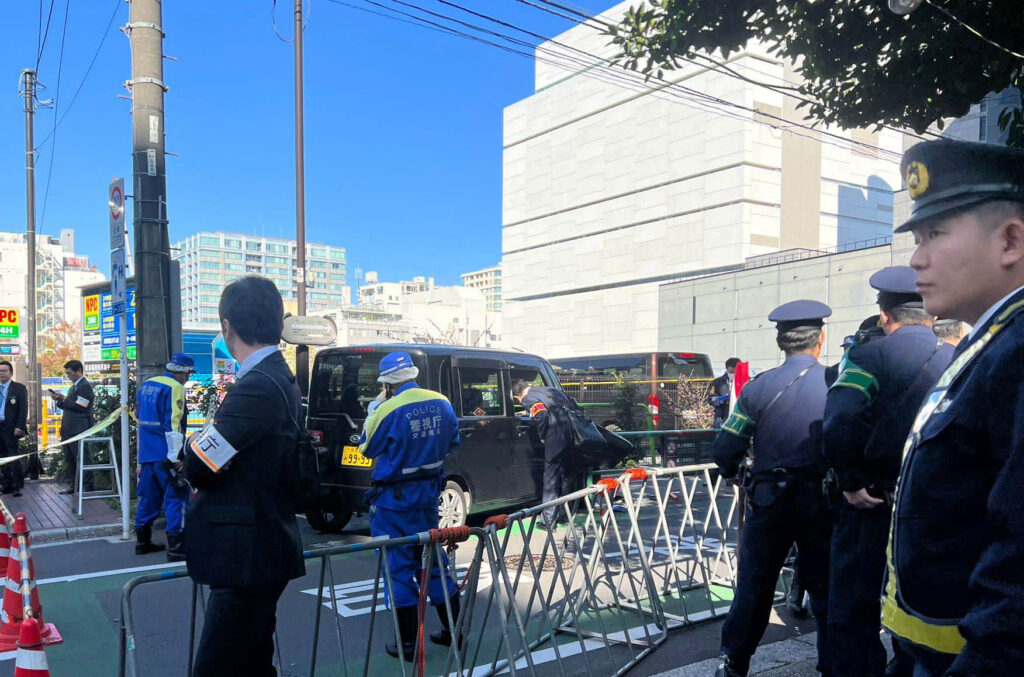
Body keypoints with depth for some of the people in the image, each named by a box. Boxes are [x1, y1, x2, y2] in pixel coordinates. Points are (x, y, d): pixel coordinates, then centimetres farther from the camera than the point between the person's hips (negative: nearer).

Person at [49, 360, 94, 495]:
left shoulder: (85, 386, -10)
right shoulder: (73, 387, 20)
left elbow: (79, 407, -17)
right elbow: (69, 406, 21)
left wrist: (62, 399, -13)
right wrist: (59, 400, 5)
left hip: (78, 430, -10)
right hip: (68, 430, 10)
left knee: (82, 458, -6)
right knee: (69, 459, 12)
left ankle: (88, 487, -2)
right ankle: (74, 485, 19)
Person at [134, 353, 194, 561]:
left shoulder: (146, 385, 14)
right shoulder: (175, 388, -12)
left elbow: (139, 417, 23)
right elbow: (173, 424, -19)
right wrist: (175, 457, -19)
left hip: (146, 453, 8)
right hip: (166, 454, -8)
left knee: (149, 496, 17)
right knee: (176, 497, -5)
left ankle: (142, 540, 26)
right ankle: (176, 547, -7)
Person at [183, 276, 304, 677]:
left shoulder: (257, 385, -21)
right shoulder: (280, 378, 11)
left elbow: (196, 465, -18)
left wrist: (193, 444, 2)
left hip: (247, 556, -10)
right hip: (265, 547, 10)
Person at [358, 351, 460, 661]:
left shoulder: (388, 410, -21)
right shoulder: (442, 403, -4)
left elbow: (367, 449, -5)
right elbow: (452, 443, 11)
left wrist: (373, 412, 5)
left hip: (394, 498, -6)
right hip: (429, 491, 6)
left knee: (398, 566, 6)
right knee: (433, 558, 18)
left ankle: (407, 642, 13)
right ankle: (453, 630, 27)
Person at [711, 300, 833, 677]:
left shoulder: (758, 387, -7)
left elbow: (724, 451, -7)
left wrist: (732, 472, 14)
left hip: (768, 500, 0)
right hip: (821, 502, 0)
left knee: (754, 585, 13)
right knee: (825, 588, 15)